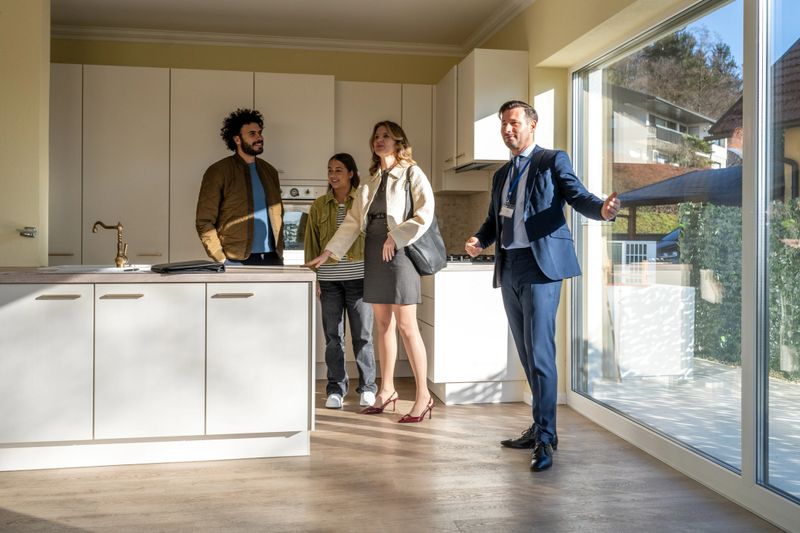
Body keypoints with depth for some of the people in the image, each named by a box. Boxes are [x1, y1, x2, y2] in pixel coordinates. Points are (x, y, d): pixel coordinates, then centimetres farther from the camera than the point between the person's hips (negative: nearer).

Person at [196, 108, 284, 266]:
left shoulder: (269, 171, 15)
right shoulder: (218, 171, -2)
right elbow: (204, 222, -5)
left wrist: (280, 251, 8)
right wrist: (221, 260, -13)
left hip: (271, 258, 5)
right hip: (237, 261, -4)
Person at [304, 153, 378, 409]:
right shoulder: (319, 205, 9)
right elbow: (311, 243, 9)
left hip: (359, 276, -2)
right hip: (328, 278, 2)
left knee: (362, 335, 4)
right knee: (333, 336, 5)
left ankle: (367, 388, 16)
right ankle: (336, 389, 16)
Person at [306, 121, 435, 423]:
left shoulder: (412, 174, 0)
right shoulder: (371, 181, 18)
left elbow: (424, 214, -11)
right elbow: (352, 222, 16)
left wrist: (395, 238, -17)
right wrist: (328, 253, 11)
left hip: (398, 252, -6)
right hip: (374, 254, 6)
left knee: (406, 326, -7)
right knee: (383, 325, 10)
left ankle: (423, 396, 1)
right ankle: (387, 390, 20)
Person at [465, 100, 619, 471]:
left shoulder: (552, 161, 2)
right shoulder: (501, 175, 21)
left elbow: (578, 197, -9)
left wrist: (602, 209, -31)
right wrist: (479, 240, 0)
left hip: (540, 266, -7)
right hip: (509, 269, 7)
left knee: (540, 353, -10)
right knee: (526, 354, 13)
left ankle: (546, 437, -3)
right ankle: (540, 426, 24)